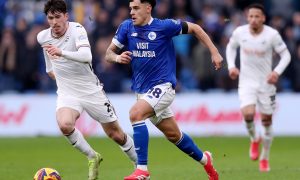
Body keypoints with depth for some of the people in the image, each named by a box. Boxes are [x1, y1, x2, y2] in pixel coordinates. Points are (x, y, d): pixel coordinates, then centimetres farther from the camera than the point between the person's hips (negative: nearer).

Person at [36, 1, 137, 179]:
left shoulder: (77, 29, -18)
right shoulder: (43, 37, -3)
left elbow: (87, 56, -37)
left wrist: (62, 53, -49)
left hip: (92, 90, -2)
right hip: (67, 93, 2)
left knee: (116, 134, 5)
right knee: (65, 125, -29)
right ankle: (93, 158, -5)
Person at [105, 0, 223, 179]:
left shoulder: (164, 26, -11)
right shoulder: (127, 27, 1)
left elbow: (194, 28, 0)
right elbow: (109, 53, 4)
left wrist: (214, 52, -3)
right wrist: (117, 57, -20)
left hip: (163, 86, -6)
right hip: (143, 89, 6)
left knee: (135, 113, -29)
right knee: (174, 135, 17)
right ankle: (204, 159, 41)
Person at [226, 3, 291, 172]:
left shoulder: (272, 34, -14)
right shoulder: (239, 32, -8)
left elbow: (286, 55, -6)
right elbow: (231, 47, 13)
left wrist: (277, 72, -22)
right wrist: (231, 66, -3)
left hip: (266, 82, 0)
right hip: (246, 82, 0)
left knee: (267, 120, 7)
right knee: (248, 114, -23)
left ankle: (264, 158, 26)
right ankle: (255, 139, 10)